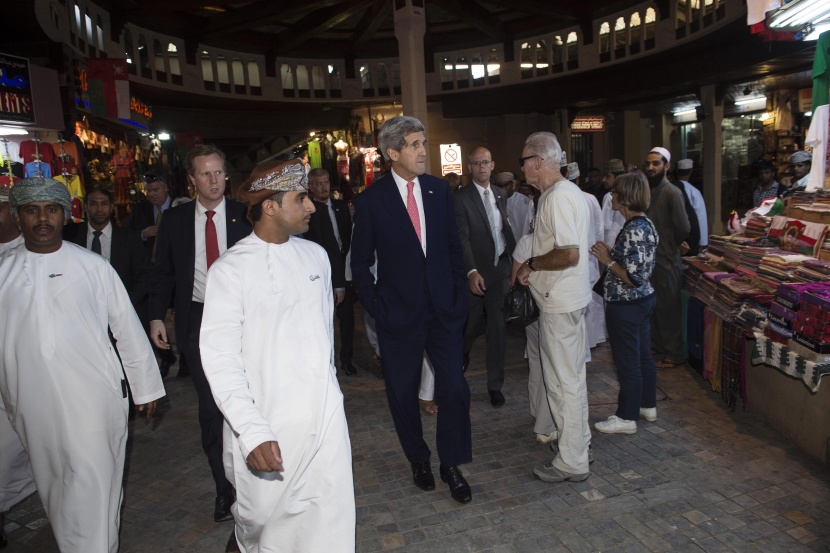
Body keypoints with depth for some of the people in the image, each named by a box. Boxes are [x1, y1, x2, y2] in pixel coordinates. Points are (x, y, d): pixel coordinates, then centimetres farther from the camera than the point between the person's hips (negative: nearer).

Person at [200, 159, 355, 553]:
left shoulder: (315, 255, 3)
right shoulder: (231, 270, -11)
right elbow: (220, 359, -14)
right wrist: (252, 432, -21)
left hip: (326, 414, 4)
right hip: (267, 421, -3)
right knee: (263, 518, 16)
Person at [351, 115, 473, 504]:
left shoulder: (439, 190, 3)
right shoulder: (372, 200, -7)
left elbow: (454, 246, 11)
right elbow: (360, 262, -1)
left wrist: (458, 294, 4)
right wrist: (377, 308, -7)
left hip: (443, 310, 2)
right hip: (399, 315, -2)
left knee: (454, 388, 0)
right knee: (403, 392, 11)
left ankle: (451, 464, 20)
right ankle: (418, 460, 34)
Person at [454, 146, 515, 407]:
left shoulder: (500, 195, 10)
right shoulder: (460, 198, -8)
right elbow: (462, 239, -15)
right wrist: (472, 272, -25)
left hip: (501, 269, 4)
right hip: (476, 273, -4)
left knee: (498, 329, 7)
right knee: (471, 327, 9)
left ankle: (495, 385, 19)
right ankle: (462, 355, 44)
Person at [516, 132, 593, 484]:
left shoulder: (557, 197, -20)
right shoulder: (571, 191, 12)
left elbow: (569, 255, -28)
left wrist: (532, 263, -13)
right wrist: (537, 265, 12)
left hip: (559, 304, -11)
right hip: (574, 299, 11)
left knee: (563, 382, 0)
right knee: (573, 376, 21)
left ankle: (572, 462, 13)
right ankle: (579, 437, 37)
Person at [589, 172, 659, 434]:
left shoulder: (634, 231, -24)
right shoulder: (645, 224, 6)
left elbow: (635, 278, -26)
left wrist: (608, 260, -17)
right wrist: (611, 253, 5)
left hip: (626, 306, -10)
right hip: (643, 300, 10)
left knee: (627, 362, 3)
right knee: (643, 356, 20)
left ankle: (627, 418, 16)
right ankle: (648, 406, 35)